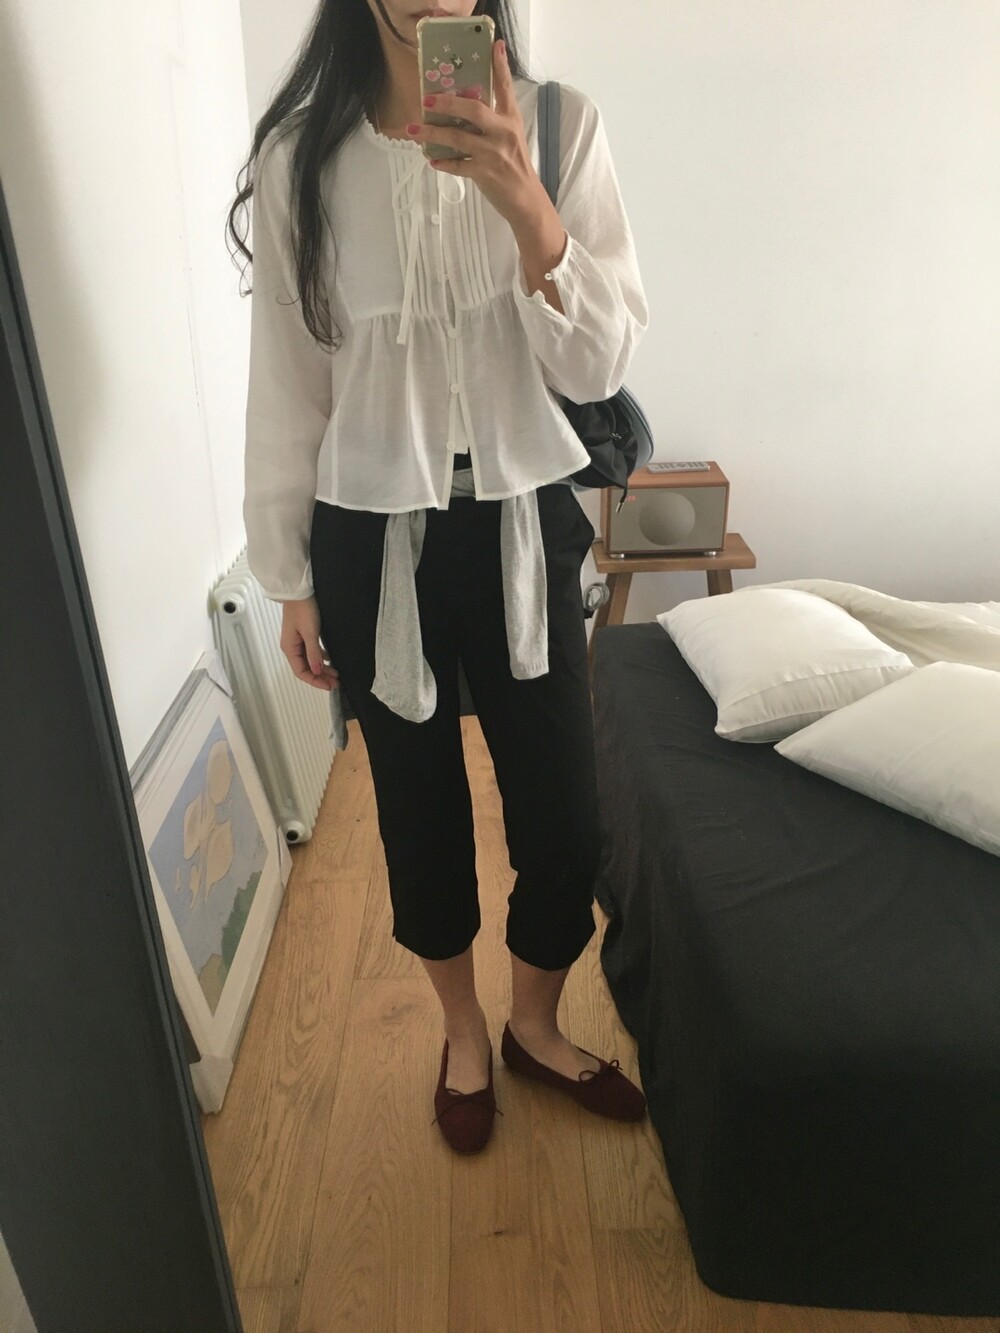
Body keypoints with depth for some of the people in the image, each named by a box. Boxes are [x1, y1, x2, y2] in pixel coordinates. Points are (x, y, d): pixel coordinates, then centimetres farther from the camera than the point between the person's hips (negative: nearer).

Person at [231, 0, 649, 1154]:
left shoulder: (559, 126, -2)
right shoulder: (302, 152, -2)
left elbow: (599, 365, -8)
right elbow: (286, 383, 1)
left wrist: (523, 204, -24)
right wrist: (289, 580, 2)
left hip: (521, 529, 1)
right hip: (372, 541, 0)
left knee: (561, 811, 8)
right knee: (420, 808, 14)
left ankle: (535, 1027, 40)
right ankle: (463, 1032, 43)